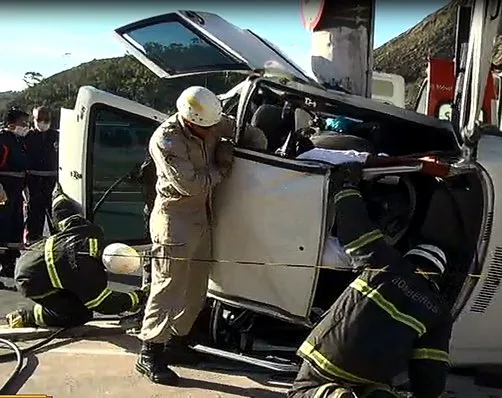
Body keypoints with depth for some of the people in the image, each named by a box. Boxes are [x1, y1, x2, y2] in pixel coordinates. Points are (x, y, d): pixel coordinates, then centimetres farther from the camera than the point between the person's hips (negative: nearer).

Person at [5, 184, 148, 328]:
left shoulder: (93, 232, -10)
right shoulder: (88, 269, -30)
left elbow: (64, 212, 7)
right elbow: (104, 304, -21)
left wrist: (59, 195, 28)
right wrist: (134, 300, -12)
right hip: (32, 281, -9)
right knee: (80, 315, -8)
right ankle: (26, 317, 0)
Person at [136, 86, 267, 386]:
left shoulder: (213, 124, 0)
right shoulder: (166, 139, -19)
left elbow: (246, 131, 16)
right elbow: (189, 184, -24)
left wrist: (257, 146, -3)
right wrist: (222, 169, -13)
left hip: (202, 218, 8)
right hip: (175, 220, -7)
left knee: (195, 289, 13)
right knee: (169, 288, -7)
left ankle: (176, 341, 28)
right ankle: (149, 353, 3)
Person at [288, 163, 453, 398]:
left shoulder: (387, 264, 6)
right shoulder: (439, 311, 12)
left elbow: (356, 227, 11)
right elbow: (432, 370, 9)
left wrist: (348, 185, 25)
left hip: (330, 356, -1)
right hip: (374, 373, 2)